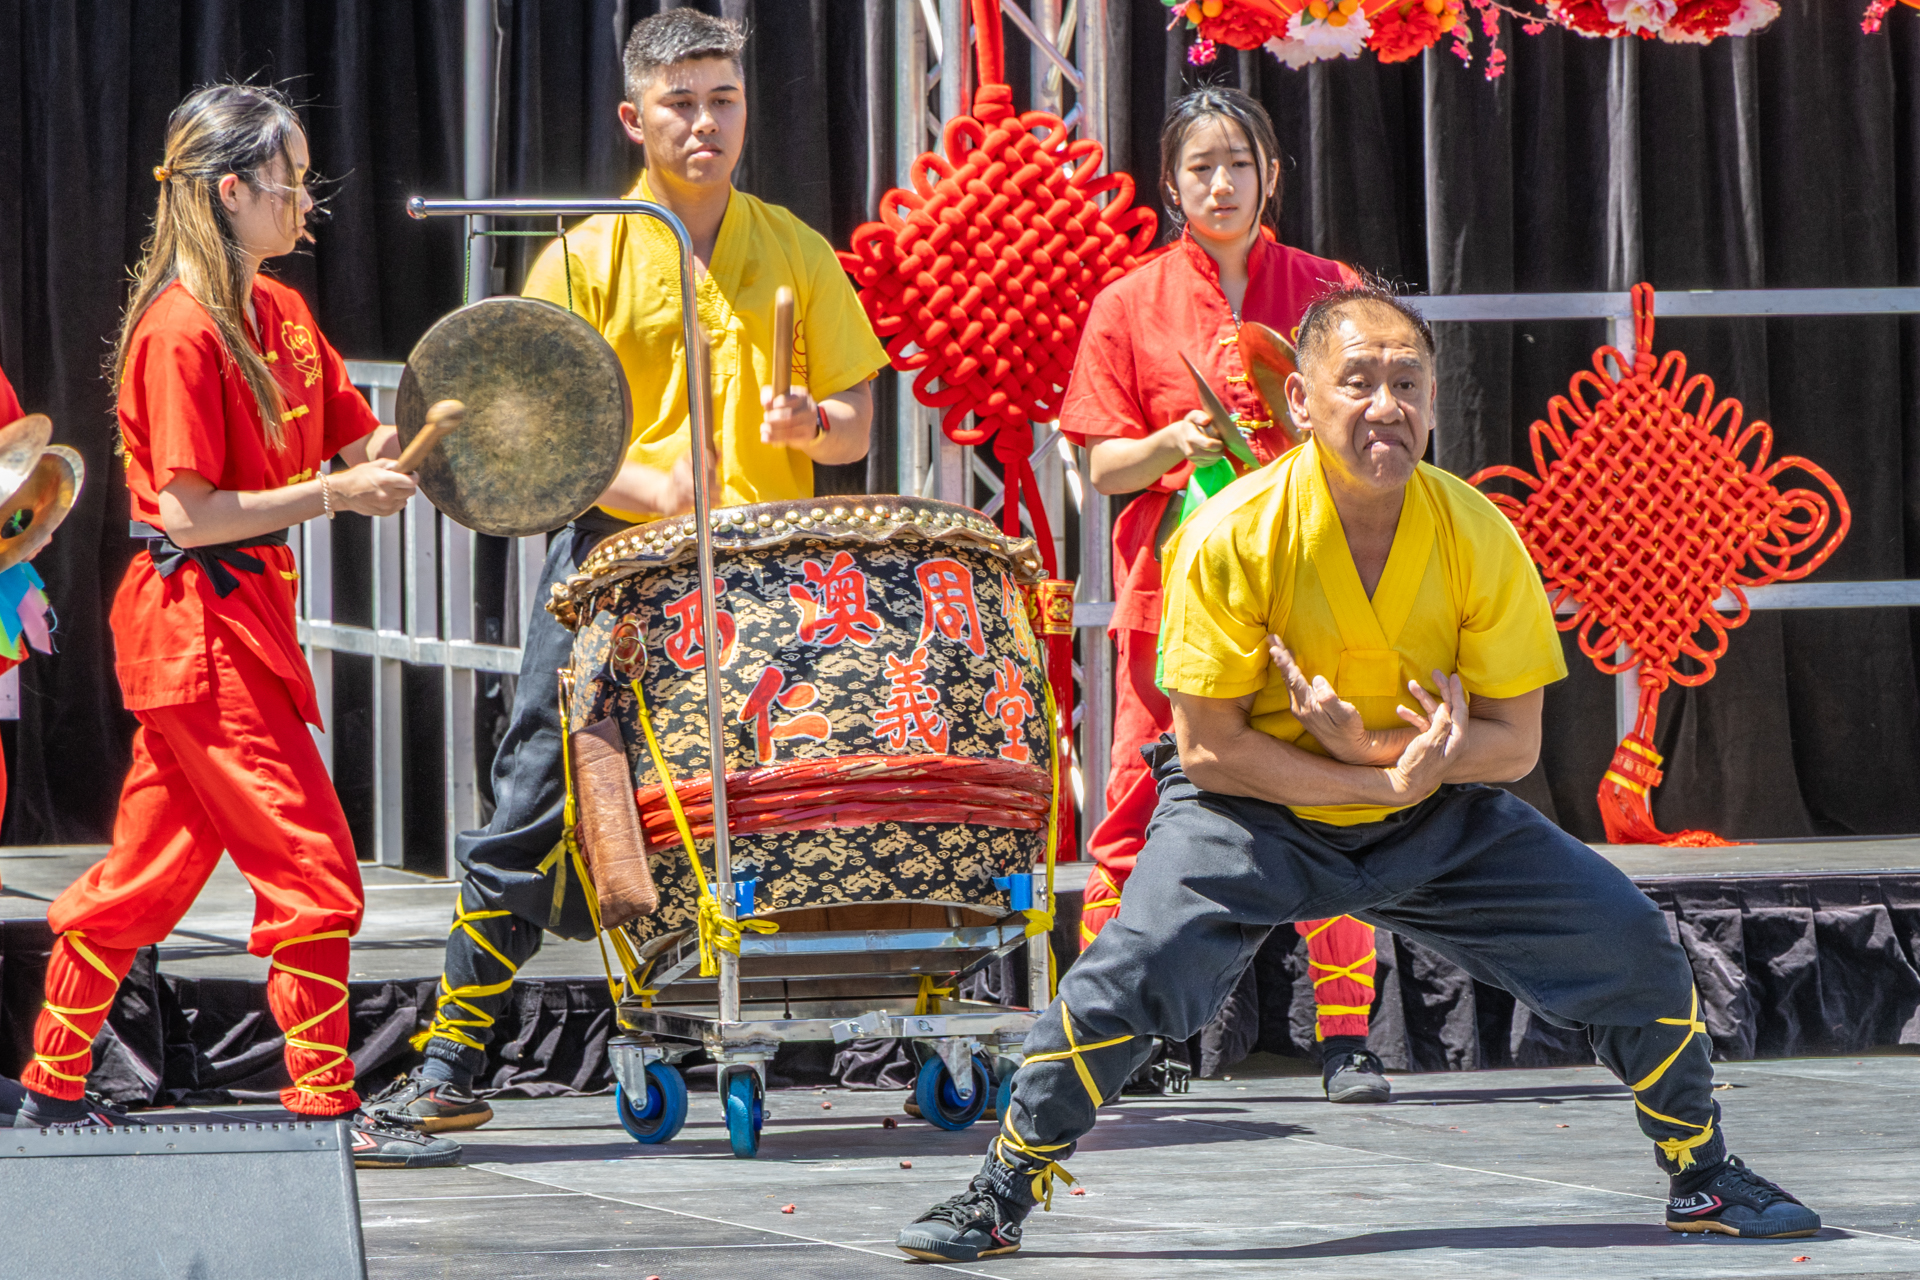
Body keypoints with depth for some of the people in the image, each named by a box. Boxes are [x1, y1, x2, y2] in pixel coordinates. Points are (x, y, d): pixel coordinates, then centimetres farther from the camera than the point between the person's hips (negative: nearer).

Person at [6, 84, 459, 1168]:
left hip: (246, 620, 9)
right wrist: (333, 496, -21)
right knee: (312, 870, -9)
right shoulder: (183, 332, -15)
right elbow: (190, 511, -19)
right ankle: (327, 1108, -6)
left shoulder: (280, 314, 12)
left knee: (151, 869, 14)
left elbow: (365, 443, 12)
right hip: (199, 622, -9)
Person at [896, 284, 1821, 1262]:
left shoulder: (1476, 534, -15)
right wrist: (1389, 781, -26)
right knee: (1138, 959, -27)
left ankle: (1702, 1178, 18)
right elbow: (1209, 748, -19)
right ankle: (1001, 1195, -8)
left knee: (1628, 943, -7)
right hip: (1251, 814, -3)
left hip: (1438, 824, 3)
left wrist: (1372, 744, -26)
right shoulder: (1236, 536, -22)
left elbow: (1512, 743, -9)